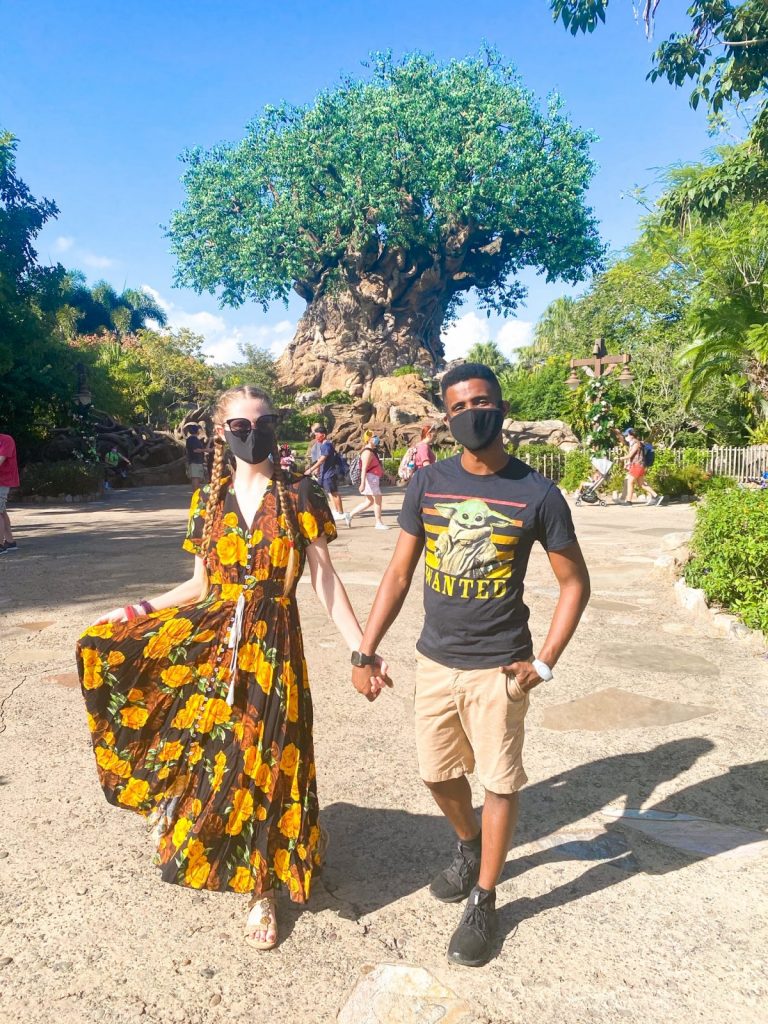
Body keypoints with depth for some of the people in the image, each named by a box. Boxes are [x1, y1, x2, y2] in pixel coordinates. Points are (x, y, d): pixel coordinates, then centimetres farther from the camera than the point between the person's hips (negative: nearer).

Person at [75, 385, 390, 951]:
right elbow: (201, 584, 11)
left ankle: (265, 889, 26)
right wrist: (138, 610, 3)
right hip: (209, 638, 3)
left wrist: (362, 650, -12)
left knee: (263, 762, 5)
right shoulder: (209, 500, 5)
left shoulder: (300, 495, -4)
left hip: (271, 645, -3)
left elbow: (326, 580, -6)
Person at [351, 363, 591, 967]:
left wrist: (545, 663, -8)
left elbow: (575, 583, -2)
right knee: (438, 773, 17)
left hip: (498, 668, -3)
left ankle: (484, 901, 32)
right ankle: (469, 846, 48)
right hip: (435, 661, 3)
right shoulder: (427, 484, -3)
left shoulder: (537, 494, -10)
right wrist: (366, 648, -3)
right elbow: (399, 573, 2)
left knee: (500, 782, 10)